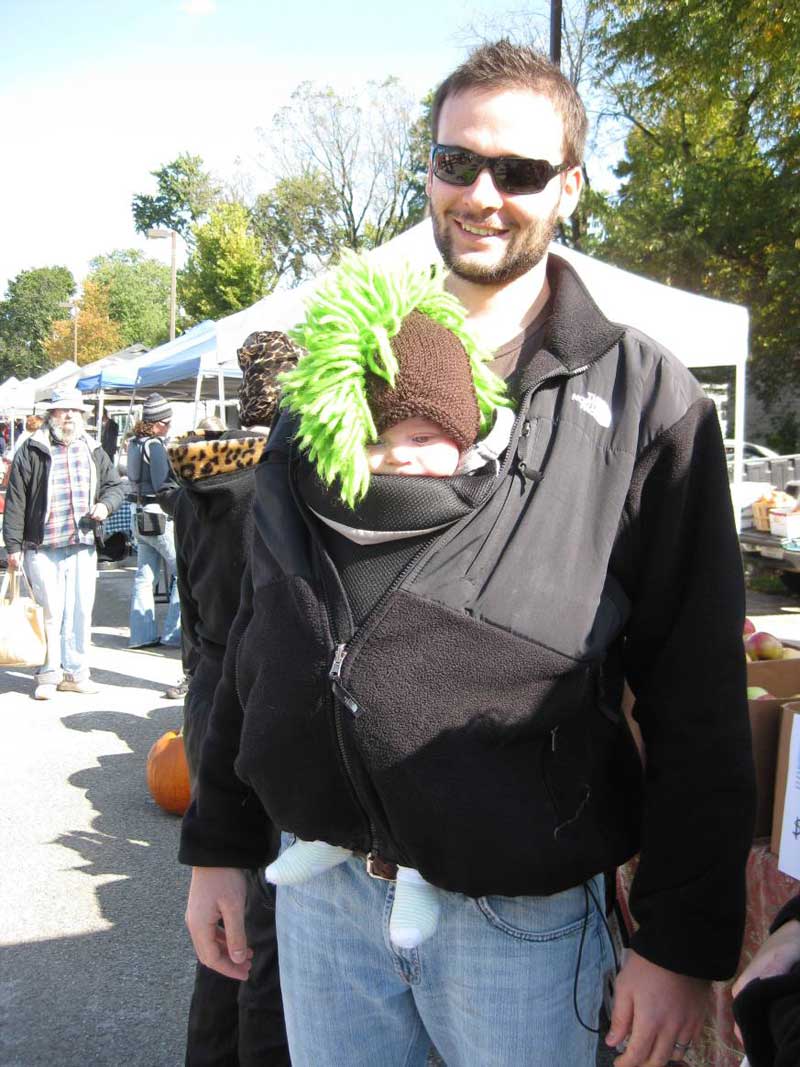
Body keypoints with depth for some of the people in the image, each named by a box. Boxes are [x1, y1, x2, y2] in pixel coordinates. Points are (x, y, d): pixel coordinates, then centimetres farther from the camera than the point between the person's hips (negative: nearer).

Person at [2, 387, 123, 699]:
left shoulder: (93, 451, 13)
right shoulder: (32, 451, -1)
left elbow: (115, 484, 22)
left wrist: (105, 504, -1)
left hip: (83, 546, 4)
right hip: (41, 547, -4)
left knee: (81, 611, 7)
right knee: (49, 611, -1)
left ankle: (75, 673, 18)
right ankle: (48, 674, 13)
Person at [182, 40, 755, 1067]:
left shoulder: (643, 396, -7)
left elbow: (697, 698, -8)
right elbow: (261, 623, 7)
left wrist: (684, 944, -7)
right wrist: (219, 842, 9)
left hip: (524, 915, -3)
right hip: (319, 891, 4)